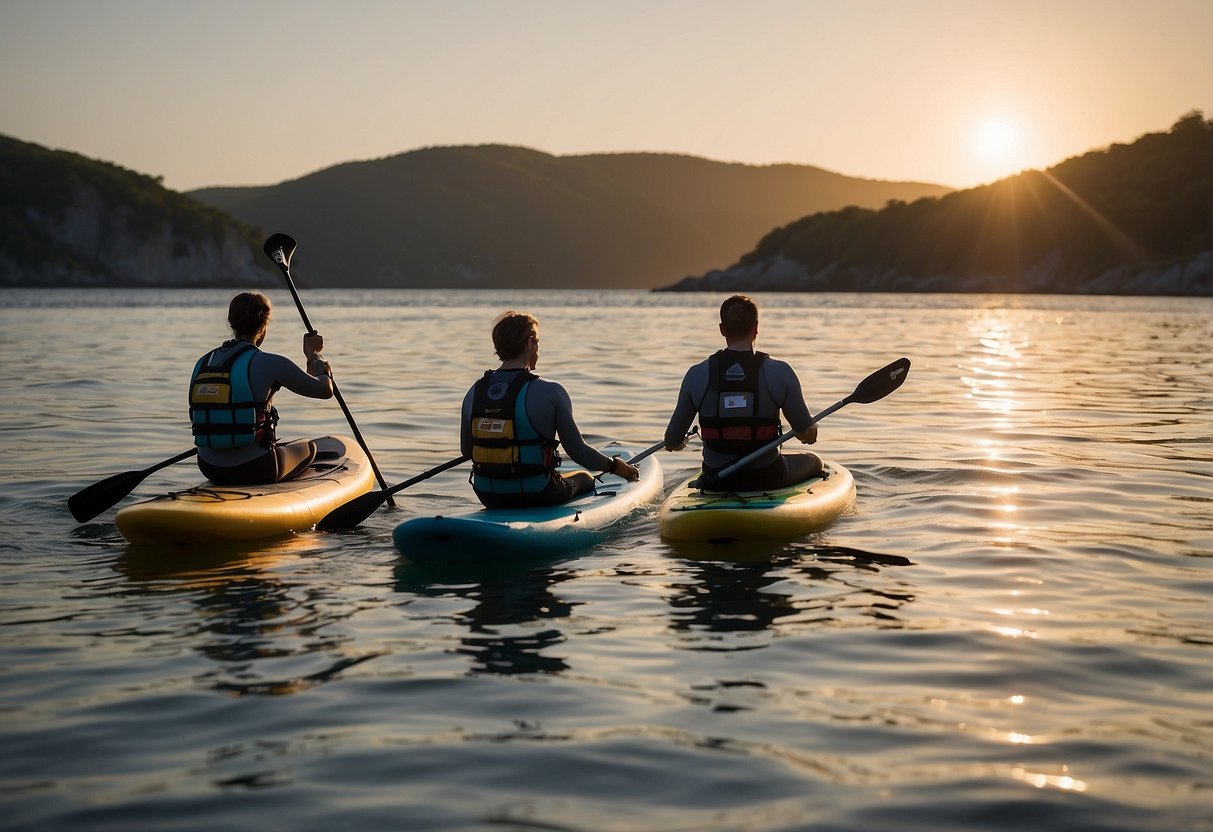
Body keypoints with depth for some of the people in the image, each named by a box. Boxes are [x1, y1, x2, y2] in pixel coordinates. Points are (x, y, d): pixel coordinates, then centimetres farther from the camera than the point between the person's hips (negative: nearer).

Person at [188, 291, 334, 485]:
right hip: (254, 471, -5)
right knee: (308, 447, 27)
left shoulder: (202, 364, 4)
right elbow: (325, 389, -4)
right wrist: (313, 354, 14)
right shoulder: (268, 363, -12)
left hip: (209, 470, 6)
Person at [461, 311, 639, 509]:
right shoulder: (549, 392, -16)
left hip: (489, 498, 5)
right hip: (536, 497, -4)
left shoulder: (473, 393, -4)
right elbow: (577, 451, -12)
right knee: (584, 478, 28)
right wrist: (614, 466, 6)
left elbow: (466, 450, 7)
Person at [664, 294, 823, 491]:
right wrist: (809, 432, 17)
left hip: (717, 483, 3)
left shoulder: (697, 375, -9)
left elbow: (672, 441, -3)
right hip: (767, 480, -3)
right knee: (814, 461, 28)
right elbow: (807, 434, -8)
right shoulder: (780, 373, -14)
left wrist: (679, 442, 22)